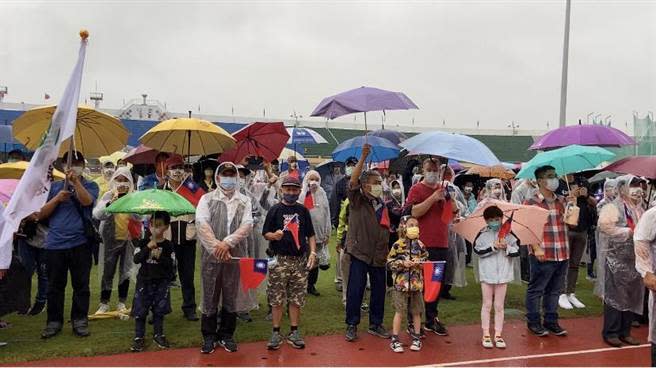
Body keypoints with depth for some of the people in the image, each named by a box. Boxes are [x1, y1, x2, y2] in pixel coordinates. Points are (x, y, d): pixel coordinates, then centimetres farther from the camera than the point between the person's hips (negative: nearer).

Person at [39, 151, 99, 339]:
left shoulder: (90, 186, 8)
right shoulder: (55, 187, 13)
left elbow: (87, 201, -15)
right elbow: (41, 214, 8)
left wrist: (76, 181, -25)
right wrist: (57, 198, -6)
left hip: (80, 244, -2)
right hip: (54, 244, 2)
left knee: (81, 284, 3)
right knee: (55, 285, 7)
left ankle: (79, 320, 13)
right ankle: (54, 321, 18)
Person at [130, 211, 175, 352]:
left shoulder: (168, 245, -3)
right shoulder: (144, 242, -2)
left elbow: (170, 264, -7)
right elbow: (136, 259, -12)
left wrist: (160, 257, -22)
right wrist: (148, 248, -22)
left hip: (161, 282, 0)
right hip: (144, 281, 0)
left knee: (159, 309, 9)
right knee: (140, 310, 2)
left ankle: (158, 334, 24)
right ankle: (139, 337, 12)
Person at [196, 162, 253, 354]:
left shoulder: (245, 201, 8)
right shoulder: (207, 199, 5)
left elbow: (247, 225, -5)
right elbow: (202, 223, -9)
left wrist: (227, 243, -16)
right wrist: (217, 247, -18)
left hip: (235, 255, 1)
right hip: (211, 256, -1)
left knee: (230, 297, 9)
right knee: (210, 296, 5)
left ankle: (227, 335, 23)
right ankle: (209, 336, 19)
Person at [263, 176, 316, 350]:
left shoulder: (303, 211, 9)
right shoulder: (275, 210, 1)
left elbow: (310, 234, 13)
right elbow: (265, 234, 2)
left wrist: (313, 252, 1)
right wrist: (274, 235, -19)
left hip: (300, 260, 2)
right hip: (280, 259, -2)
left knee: (296, 298, 6)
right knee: (277, 299, 2)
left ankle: (294, 332, 16)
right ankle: (276, 332, 12)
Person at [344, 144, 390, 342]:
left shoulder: (382, 205, 11)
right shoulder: (357, 201, -5)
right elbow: (353, 182, -22)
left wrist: (387, 251, 13)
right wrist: (363, 158, -29)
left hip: (379, 255, 5)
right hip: (360, 253, -5)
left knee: (379, 290, 11)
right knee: (355, 290, -2)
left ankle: (376, 324, 26)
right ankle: (352, 325, 12)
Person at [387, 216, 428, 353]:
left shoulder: (420, 245, 3)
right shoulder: (398, 245, -7)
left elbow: (426, 259, 12)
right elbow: (389, 262, -6)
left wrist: (421, 264, -9)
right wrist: (402, 263, -18)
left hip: (417, 283, 3)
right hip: (401, 284, -3)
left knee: (416, 312, 12)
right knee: (399, 311, 3)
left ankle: (416, 338, 27)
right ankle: (395, 339, 14)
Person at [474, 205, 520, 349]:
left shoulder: (508, 234, 2)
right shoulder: (482, 234, -2)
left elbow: (517, 251, 0)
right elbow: (478, 250, -11)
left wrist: (506, 247, -17)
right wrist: (493, 247, -19)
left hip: (503, 273, 1)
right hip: (487, 273, -1)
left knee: (499, 306, 8)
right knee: (487, 304, 7)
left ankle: (498, 335, 17)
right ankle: (486, 335, 15)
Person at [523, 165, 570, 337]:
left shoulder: (562, 201, 13)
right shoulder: (531, 202, -6)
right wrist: (536, 248, -18)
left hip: (562, 254, 6)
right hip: (543, 255, -6)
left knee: (554, 290, 15)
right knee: (536, 290, 6)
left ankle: (551, 321, 27)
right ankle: (533, 322, 19)